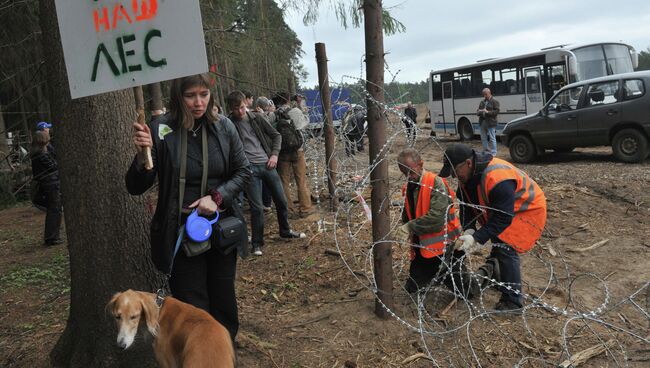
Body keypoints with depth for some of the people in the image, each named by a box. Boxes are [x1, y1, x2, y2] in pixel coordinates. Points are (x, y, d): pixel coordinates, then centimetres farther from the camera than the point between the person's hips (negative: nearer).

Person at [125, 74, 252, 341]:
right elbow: (136, 188, -7)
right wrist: (142, 155, -26)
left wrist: (217, 197, -10)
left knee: (224, 304, 19)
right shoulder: (160, 130, -11)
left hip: (222, 230, 3)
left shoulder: (223, 127, -4)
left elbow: (243, 171, 7)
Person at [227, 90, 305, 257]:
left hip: (267, 164, 4)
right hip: (249, 168, -3)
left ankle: (285, 231, 34)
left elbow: (276, 135, 12)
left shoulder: (256, 118, 5)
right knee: (256, 207, -4)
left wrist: (274, 155, 1)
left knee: (281, 200, 12)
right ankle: (257, 242, 13)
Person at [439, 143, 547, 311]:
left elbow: (503, 218, -35)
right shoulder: (466, 176, -10)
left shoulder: (497, 178, -38)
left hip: (528, 210, -9)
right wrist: (468, 230, -19)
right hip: (501, 209, 9)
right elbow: (467, 206, -3)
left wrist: (476, 238, -36)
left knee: (506, 247, -16)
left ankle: (512, 300, -6)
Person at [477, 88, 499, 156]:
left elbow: (496, 111, -11)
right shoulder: (482, 101, 18)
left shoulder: (494, 101, -3)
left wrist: (487, 112, -21)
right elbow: (477, 111, 21)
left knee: (492, 138, -3)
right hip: (482, 122, 7)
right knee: (483, 138, 13)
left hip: (491, 123, -7)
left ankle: (493, 153, 2)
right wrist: (479, 111, -3)